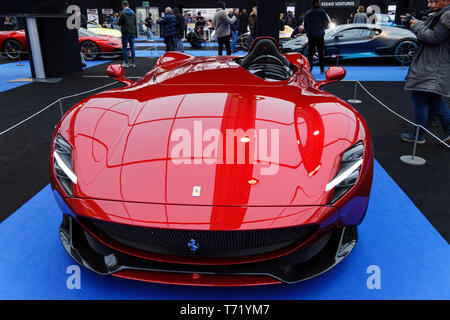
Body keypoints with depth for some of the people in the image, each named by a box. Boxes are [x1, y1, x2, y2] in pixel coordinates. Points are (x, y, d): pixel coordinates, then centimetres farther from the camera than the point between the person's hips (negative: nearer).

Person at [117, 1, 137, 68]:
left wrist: (118, 19, 13)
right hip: (132, 33, 5)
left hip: (125, 33, -5)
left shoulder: (123, 13, -9)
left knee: (124, 48, 2)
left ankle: (126, 63, 1)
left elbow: (119, 23, -6)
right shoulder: (133, 13, 9)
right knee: (132, 48, 7)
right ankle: (133, 63, 7)